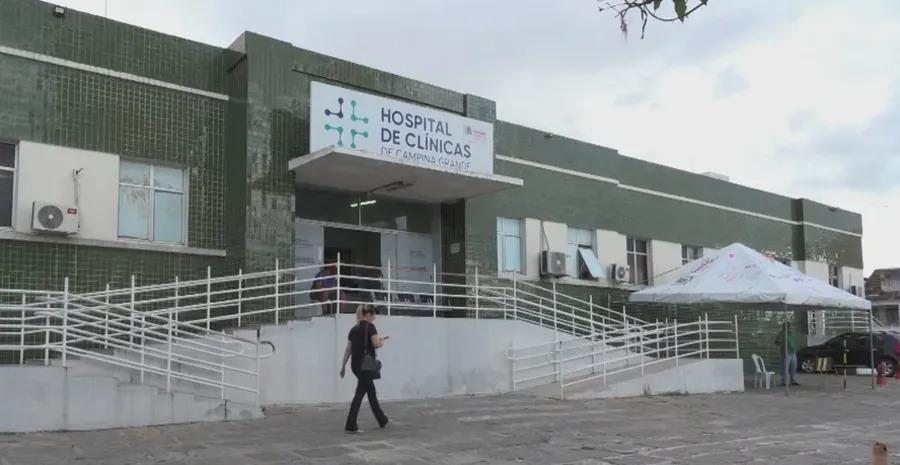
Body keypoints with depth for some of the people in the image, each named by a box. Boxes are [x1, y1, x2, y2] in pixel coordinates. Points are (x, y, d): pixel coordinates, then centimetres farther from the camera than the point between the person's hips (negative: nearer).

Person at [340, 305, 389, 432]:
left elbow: (348, 349, 13)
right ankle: (350, 425, -8)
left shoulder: (354, 329, 13)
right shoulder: (370, 326, -9)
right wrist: (382, 340, 3)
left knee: (371, 391, 19)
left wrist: (343, 366, 16)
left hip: (355, 365, 8)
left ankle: (382, 420, 30)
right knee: (360, 393, -6)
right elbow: (377, 344, -19)